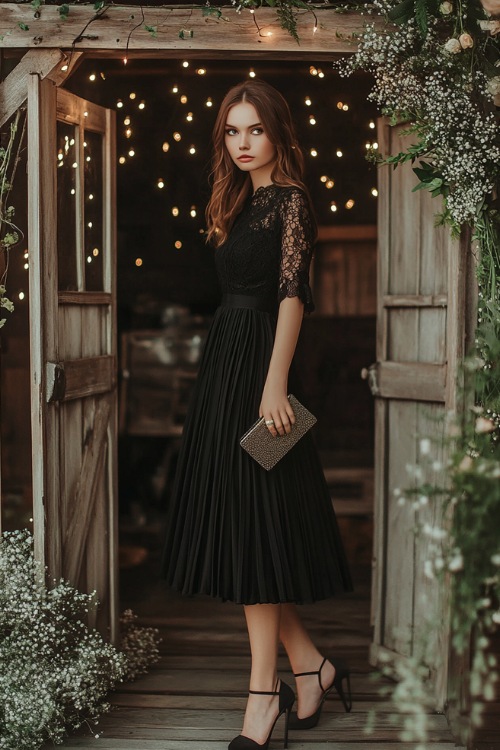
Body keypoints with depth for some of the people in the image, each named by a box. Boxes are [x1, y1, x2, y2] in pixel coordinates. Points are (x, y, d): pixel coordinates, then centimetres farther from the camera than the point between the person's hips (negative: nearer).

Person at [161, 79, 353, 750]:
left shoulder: (291, 199, -4)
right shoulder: (242, 204, 19)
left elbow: (292, 293, -14)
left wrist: (276, 382, -23)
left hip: (259, 367, -8)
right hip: (226, 366, 9)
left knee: (253, 520, -8)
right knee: (239, 520, 7)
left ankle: (264, 693, 0)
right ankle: (310, 666, 16)